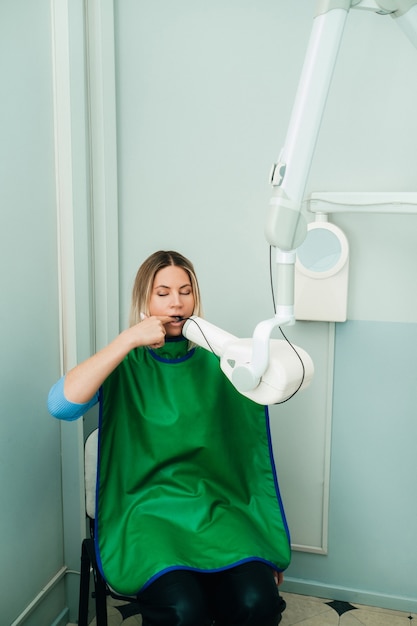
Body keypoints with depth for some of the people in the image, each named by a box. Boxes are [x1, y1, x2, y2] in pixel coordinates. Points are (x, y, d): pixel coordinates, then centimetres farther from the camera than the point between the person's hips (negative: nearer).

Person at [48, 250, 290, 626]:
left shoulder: (219, 364, 5)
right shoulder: (125, 365, 1)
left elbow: (251, 455, 8)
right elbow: (61, 405, -18)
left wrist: (270, 550, 8)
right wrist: (129, 338, -20)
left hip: (214, 507, 2)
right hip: (145, 510, -2)